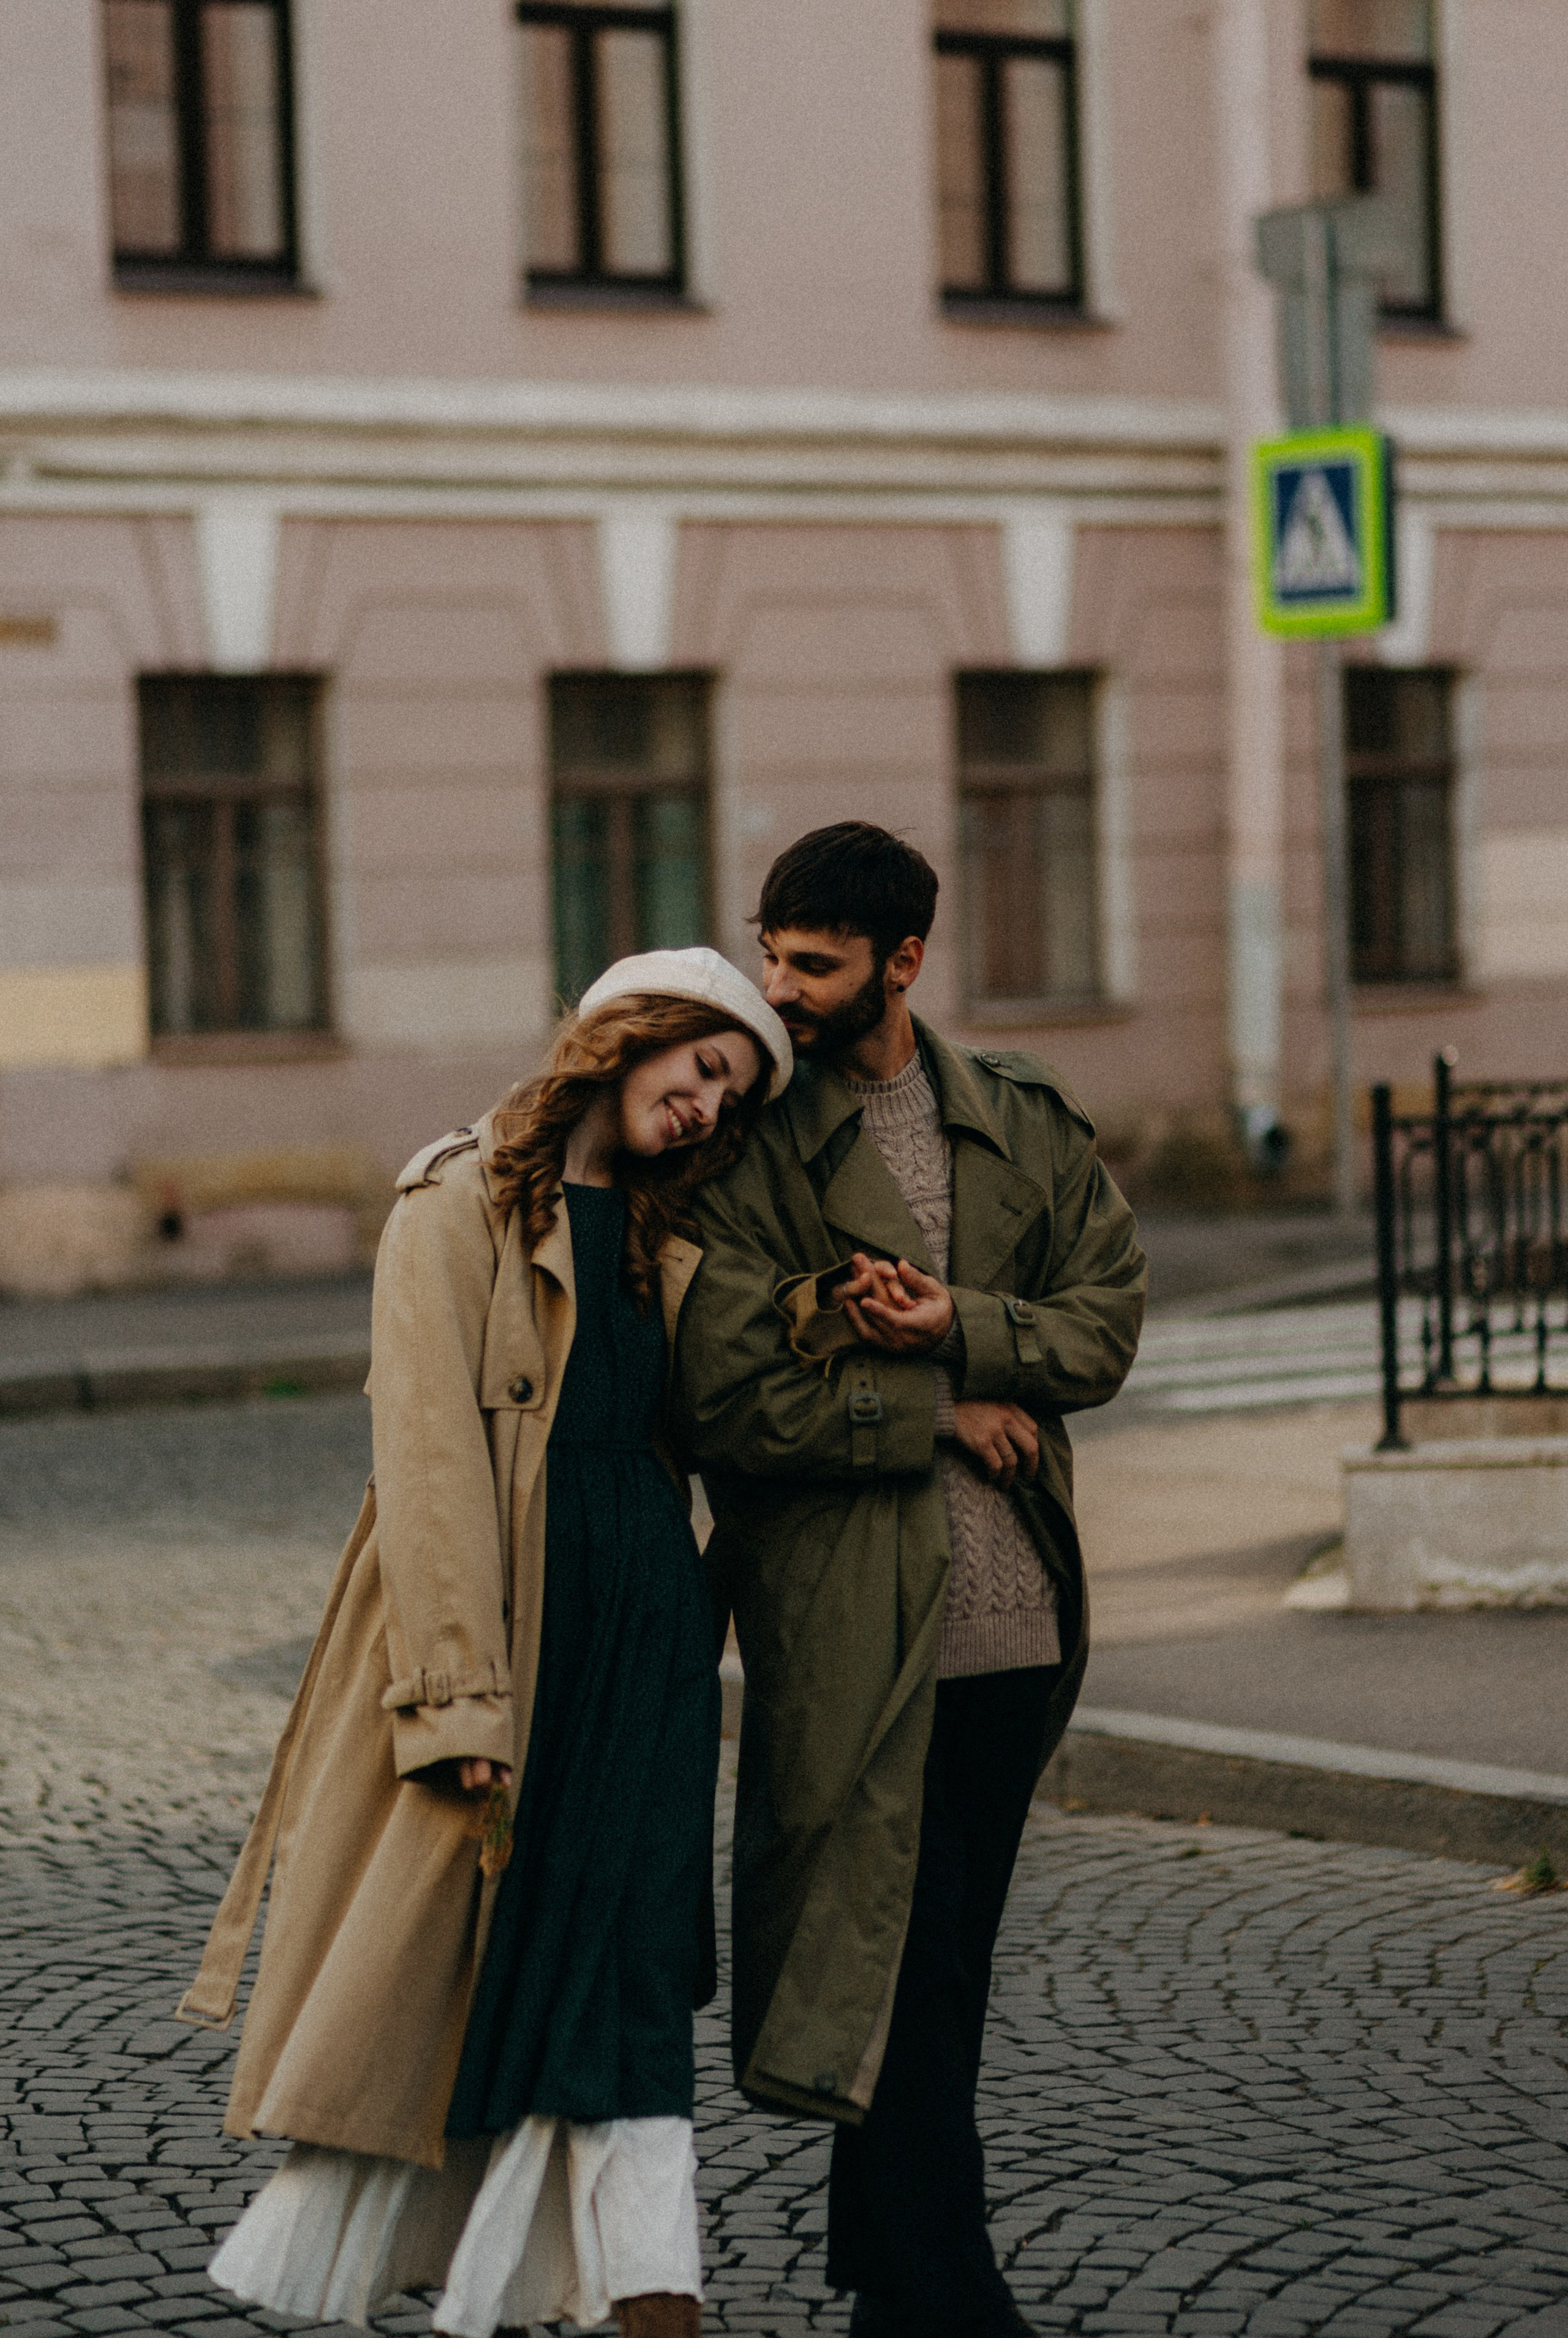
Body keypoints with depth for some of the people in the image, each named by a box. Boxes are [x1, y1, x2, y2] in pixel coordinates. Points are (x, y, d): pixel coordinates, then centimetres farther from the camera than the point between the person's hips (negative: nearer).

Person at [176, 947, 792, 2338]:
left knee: (621, 1975, 0)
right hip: (496, 1621, -5)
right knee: (417, 1967, 4)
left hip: (641, 1633, 5)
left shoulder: (660, 1241, 16)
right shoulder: (462, 1206, -5)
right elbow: (429, 1453, -12)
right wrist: (459, 1692, -19)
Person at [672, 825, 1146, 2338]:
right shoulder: (749, 1149, -5)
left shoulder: (1027, 1125, 10)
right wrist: (935, 1413, -10)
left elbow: (1107, 1322, 6)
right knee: (890, 1966, -4)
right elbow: (725, 1393, -12)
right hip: (848, 1626, -5)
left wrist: (957, 1327, -11)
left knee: (948, 1958, 14)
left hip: (1017, 1617, 5)